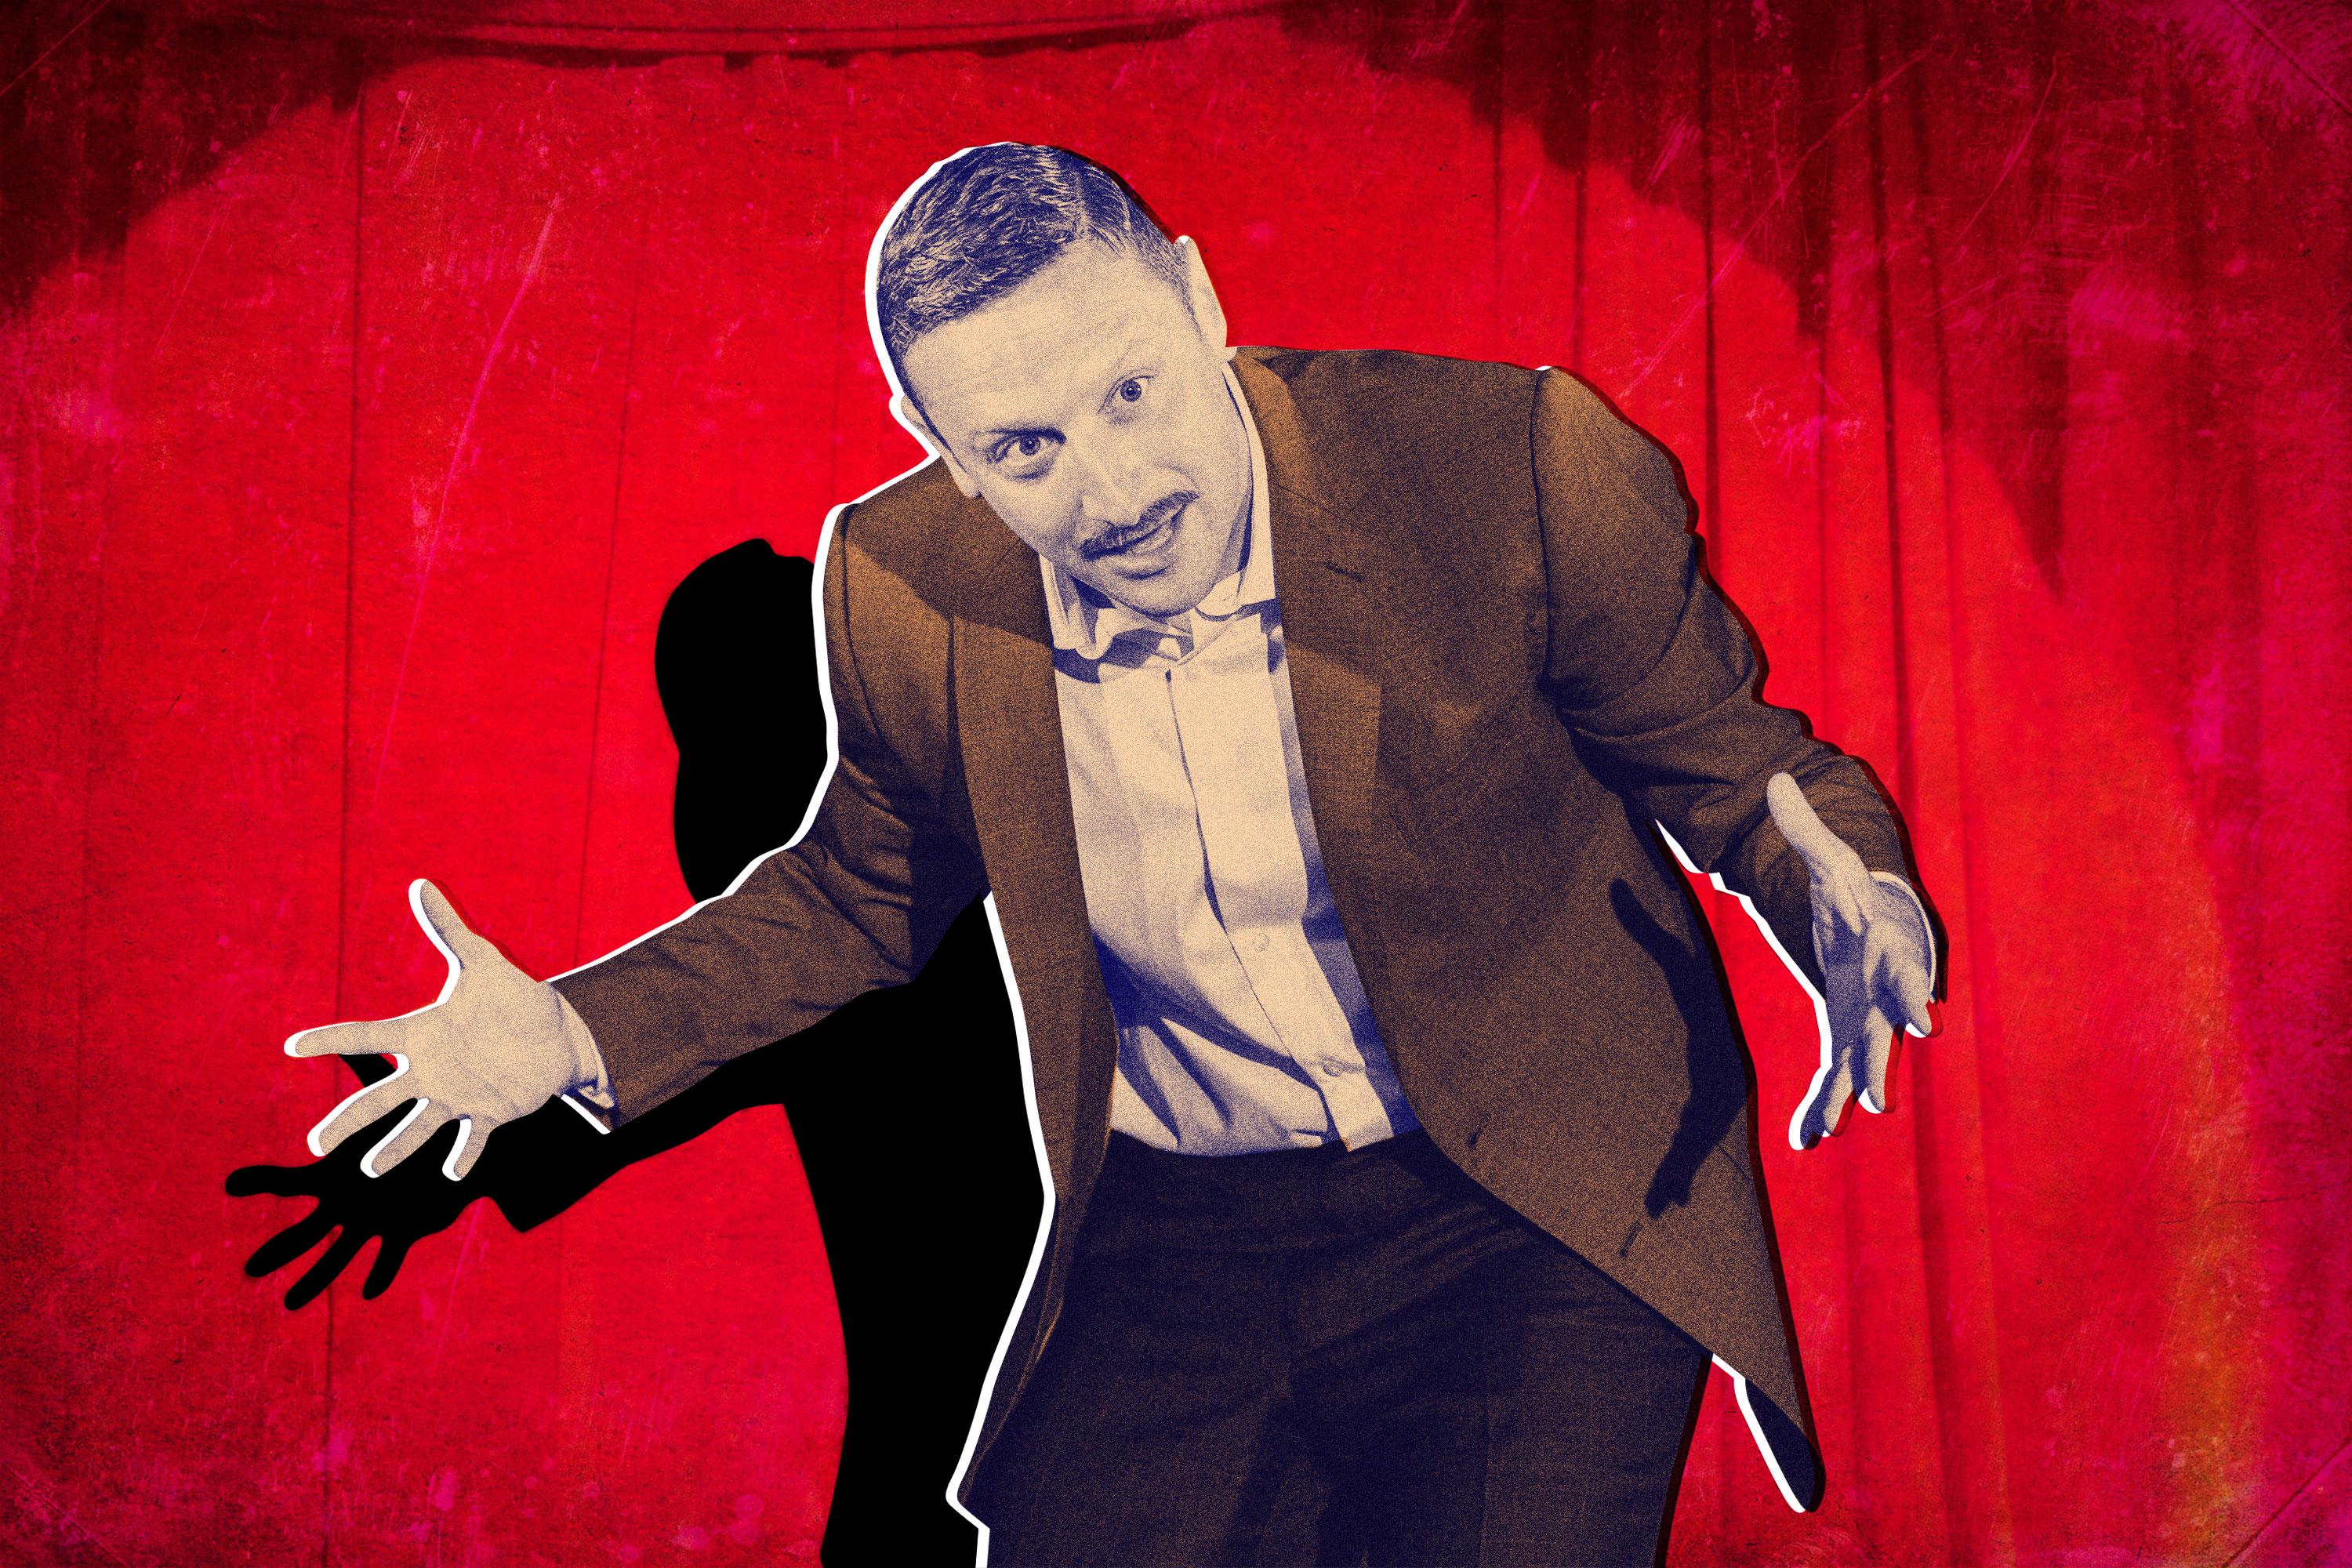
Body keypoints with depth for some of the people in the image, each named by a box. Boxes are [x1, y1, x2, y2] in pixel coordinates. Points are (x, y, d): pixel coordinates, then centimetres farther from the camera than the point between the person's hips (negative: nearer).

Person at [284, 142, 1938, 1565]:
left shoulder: (1514, 466, -18)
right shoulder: (897, 593, -9)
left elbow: (1722, 751, -4)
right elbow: (862, 893, 9)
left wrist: (1856, 906, -25)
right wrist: (573, 1035, -2)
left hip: (1539, 1220, -2)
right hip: (1175, 1239, 3)